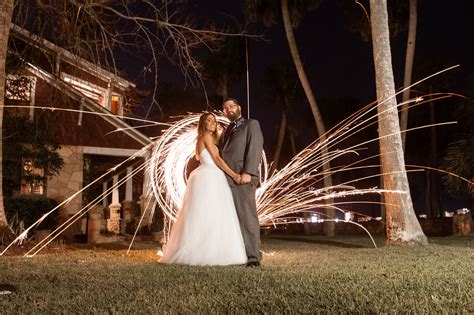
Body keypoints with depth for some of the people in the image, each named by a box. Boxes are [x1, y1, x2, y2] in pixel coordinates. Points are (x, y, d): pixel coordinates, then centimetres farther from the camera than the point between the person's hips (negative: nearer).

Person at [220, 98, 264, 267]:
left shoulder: (251, 124, 7)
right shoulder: (227, 131, 27)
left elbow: (256, 148, -6)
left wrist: (248, 172, -18)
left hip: (242, 178, -6)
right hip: (227, 178, 6)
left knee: (247, 217, -10)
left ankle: (253, 256, -9)